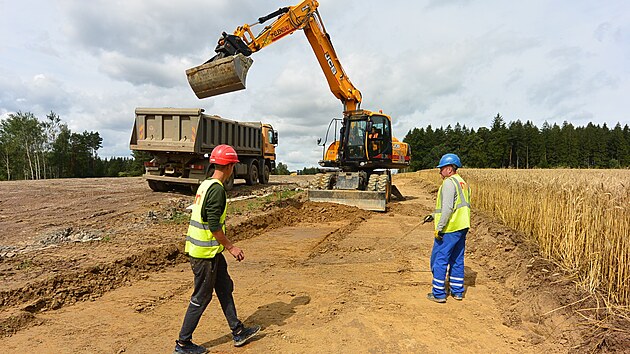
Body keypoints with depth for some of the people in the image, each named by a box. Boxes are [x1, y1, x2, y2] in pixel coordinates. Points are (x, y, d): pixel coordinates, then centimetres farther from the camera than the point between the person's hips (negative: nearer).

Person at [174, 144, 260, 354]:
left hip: (210, 251, 10)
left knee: (225, 288, 17)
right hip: (205, 253, -10)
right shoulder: (217, 189, -20)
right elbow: (214, 225, -24)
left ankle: (238, 332, 29)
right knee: (201, 297, 5)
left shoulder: (205, 185, 10)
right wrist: (231, 247, -14)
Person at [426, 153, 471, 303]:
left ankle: (438, 293, 5)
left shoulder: (449, 183, -14)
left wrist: (439, 226, -19)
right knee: (457, 259, 16)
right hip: (462, 228, 9)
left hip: (449, 228, -9)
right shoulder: (463, 183, 16)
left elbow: (447, 208, -22)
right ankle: (457, 291, 24)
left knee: (439, 259, -1)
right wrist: (434, 216, 22)